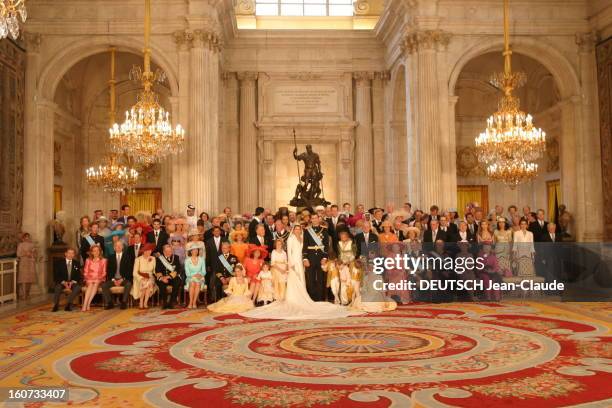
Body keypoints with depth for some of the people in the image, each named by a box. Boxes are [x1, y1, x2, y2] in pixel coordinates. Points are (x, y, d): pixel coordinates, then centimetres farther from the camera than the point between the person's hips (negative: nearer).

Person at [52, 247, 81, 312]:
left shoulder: (77, 263, 9)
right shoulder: (58, 262, 3)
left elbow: (78, 275, 5)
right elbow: (56, 275, -3)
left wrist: (73, 282, -15)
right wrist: (63, 282, -19)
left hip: (73, 283, 1)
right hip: (61, 282, -1)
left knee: (78, 287, -31)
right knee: (57, 287, -34)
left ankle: (68, 304, -29)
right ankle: (56, 306, -22)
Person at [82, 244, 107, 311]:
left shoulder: (103, 260, 10)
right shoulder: (88, 260, 15)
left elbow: (104, 272, 6)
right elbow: (85, 272, 11)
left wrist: (98, 278, -11)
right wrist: (87, 278, -8)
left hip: (99, 279, -1)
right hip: (89, 279, 1)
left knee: (96, 283, -35)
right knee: (90, 284, -33)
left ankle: (88, 304, -41)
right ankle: (85, 305, -46)